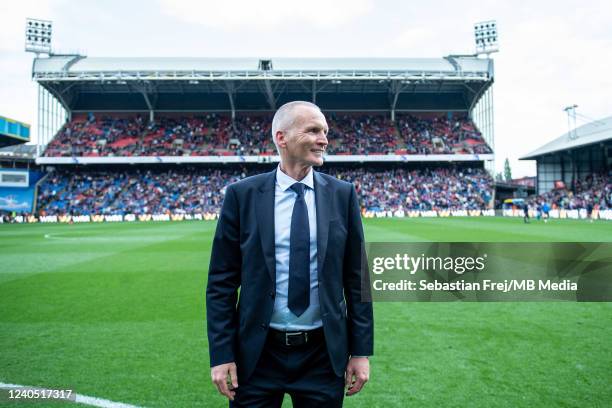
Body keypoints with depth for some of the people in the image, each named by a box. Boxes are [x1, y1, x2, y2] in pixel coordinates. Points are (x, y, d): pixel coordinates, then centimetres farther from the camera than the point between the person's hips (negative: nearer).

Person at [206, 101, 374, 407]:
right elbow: (222, 281, -2)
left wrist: (361, 349, 1)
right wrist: (221, 354, -5)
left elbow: (356, 277, 2)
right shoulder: (242, 195, -5)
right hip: (257, 353, -1)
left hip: (324, 354, 1)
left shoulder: (342, 194, -1)